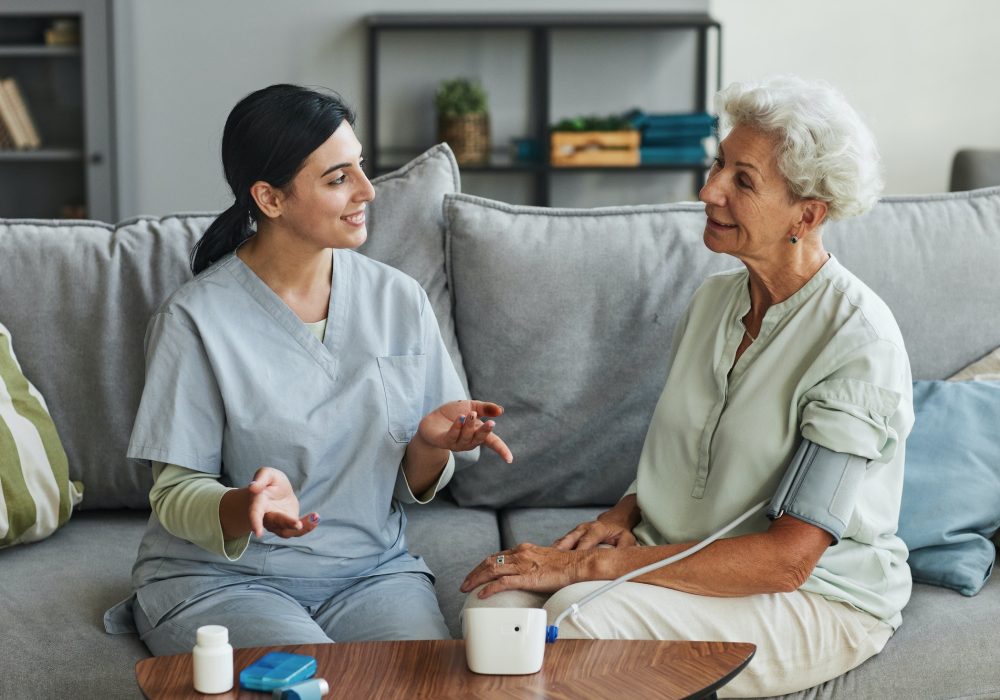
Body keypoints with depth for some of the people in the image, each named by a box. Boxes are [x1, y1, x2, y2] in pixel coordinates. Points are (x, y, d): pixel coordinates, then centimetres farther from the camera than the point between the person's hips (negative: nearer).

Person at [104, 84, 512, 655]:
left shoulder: (398, 300, 2)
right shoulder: (198, 319, -11)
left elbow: (414, 485, 8)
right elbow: (176, 496, -8)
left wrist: (430, 444, -16)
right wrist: (249, 505, -30)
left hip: (371, 568, 4)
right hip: (220, 576, -3)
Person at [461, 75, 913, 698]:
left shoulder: (859, 338, -18)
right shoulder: (714, 298, 7)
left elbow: (788, 558, -22)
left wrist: (592, 565, -23)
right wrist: (625, 514, -4)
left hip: (818, 598, -6)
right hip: (680, 562, 6)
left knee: (579, 614, -31)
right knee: (497, 601, -22)